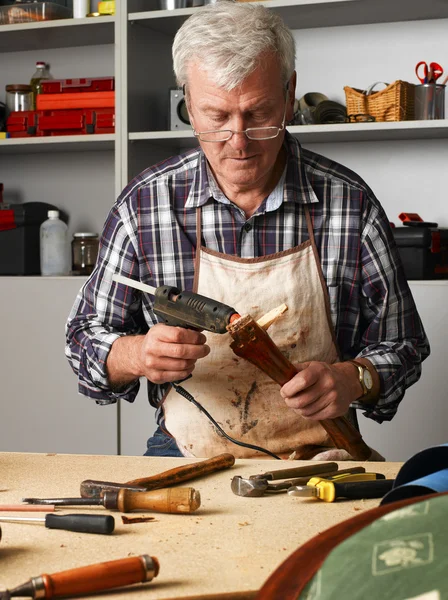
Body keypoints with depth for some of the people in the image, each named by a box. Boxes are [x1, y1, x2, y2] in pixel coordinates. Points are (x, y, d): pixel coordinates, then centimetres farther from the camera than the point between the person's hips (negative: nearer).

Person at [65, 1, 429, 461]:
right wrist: (136, 354, -14)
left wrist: (353, 379, -14)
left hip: (316, 460, 1)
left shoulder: (350, 203, -2)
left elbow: (400, 347, 7)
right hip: (185, 455, 0)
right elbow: (87, 339, 7)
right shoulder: (144, 205, -1)